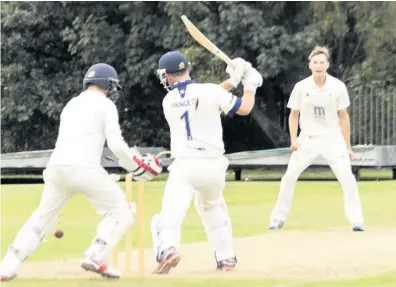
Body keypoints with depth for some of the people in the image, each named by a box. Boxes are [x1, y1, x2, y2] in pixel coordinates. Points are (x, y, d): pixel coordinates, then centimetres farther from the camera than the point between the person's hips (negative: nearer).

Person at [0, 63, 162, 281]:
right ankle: (96, 258, -8)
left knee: (43, 217, 17)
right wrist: (138, 167, 6)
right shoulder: (105, 105, 6)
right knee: (120, 210, 9)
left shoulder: (71, 104, 27)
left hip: (56, 166, 6)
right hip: (84, 168, -6)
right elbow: (116, 145, -6)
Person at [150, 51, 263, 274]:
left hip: (184, 166, -1)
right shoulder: (210, 90, -1)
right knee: (213, 209, 27)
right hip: (213, 165, 1)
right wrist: (250, 85, 16)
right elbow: (244, 108, 0)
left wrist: (231, 82, 18)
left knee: (171, 214, -11)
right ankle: (227, 258, 28)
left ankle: (167, 248, -40)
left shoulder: (168, 101, 8)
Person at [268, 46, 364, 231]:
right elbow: (294, 115, 4)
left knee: (347, 178, -10)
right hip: (307, 140, 1)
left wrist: (347, 146, 0)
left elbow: (343, 117, -1)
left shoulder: (338, 87, -9)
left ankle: (356, 221, -1)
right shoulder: (301, 87, -8)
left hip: (332, 140, -1)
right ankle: (278, 219, 10)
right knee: (289, 178, -3)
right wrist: (293, 140, -8)